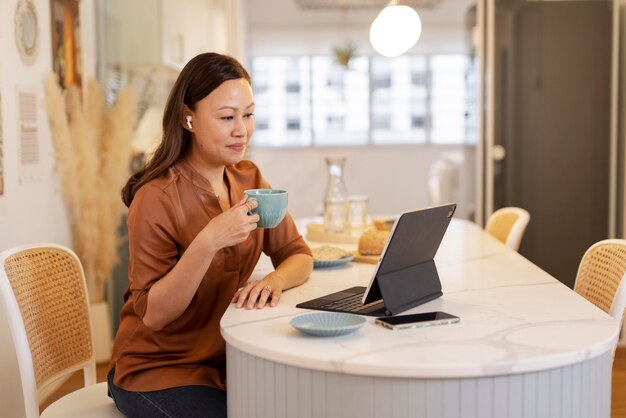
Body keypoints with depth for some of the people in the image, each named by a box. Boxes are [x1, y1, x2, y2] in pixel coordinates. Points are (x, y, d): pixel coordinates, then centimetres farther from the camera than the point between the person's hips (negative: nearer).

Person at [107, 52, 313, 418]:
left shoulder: (247, 178, 1)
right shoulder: (156, 198, -19)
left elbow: (299, 256, 1)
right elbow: (152, 315, -20)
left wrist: (274, 281, -22)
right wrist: (207, 243, -33)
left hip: (225, 360, 6)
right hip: (157, 370, -5)